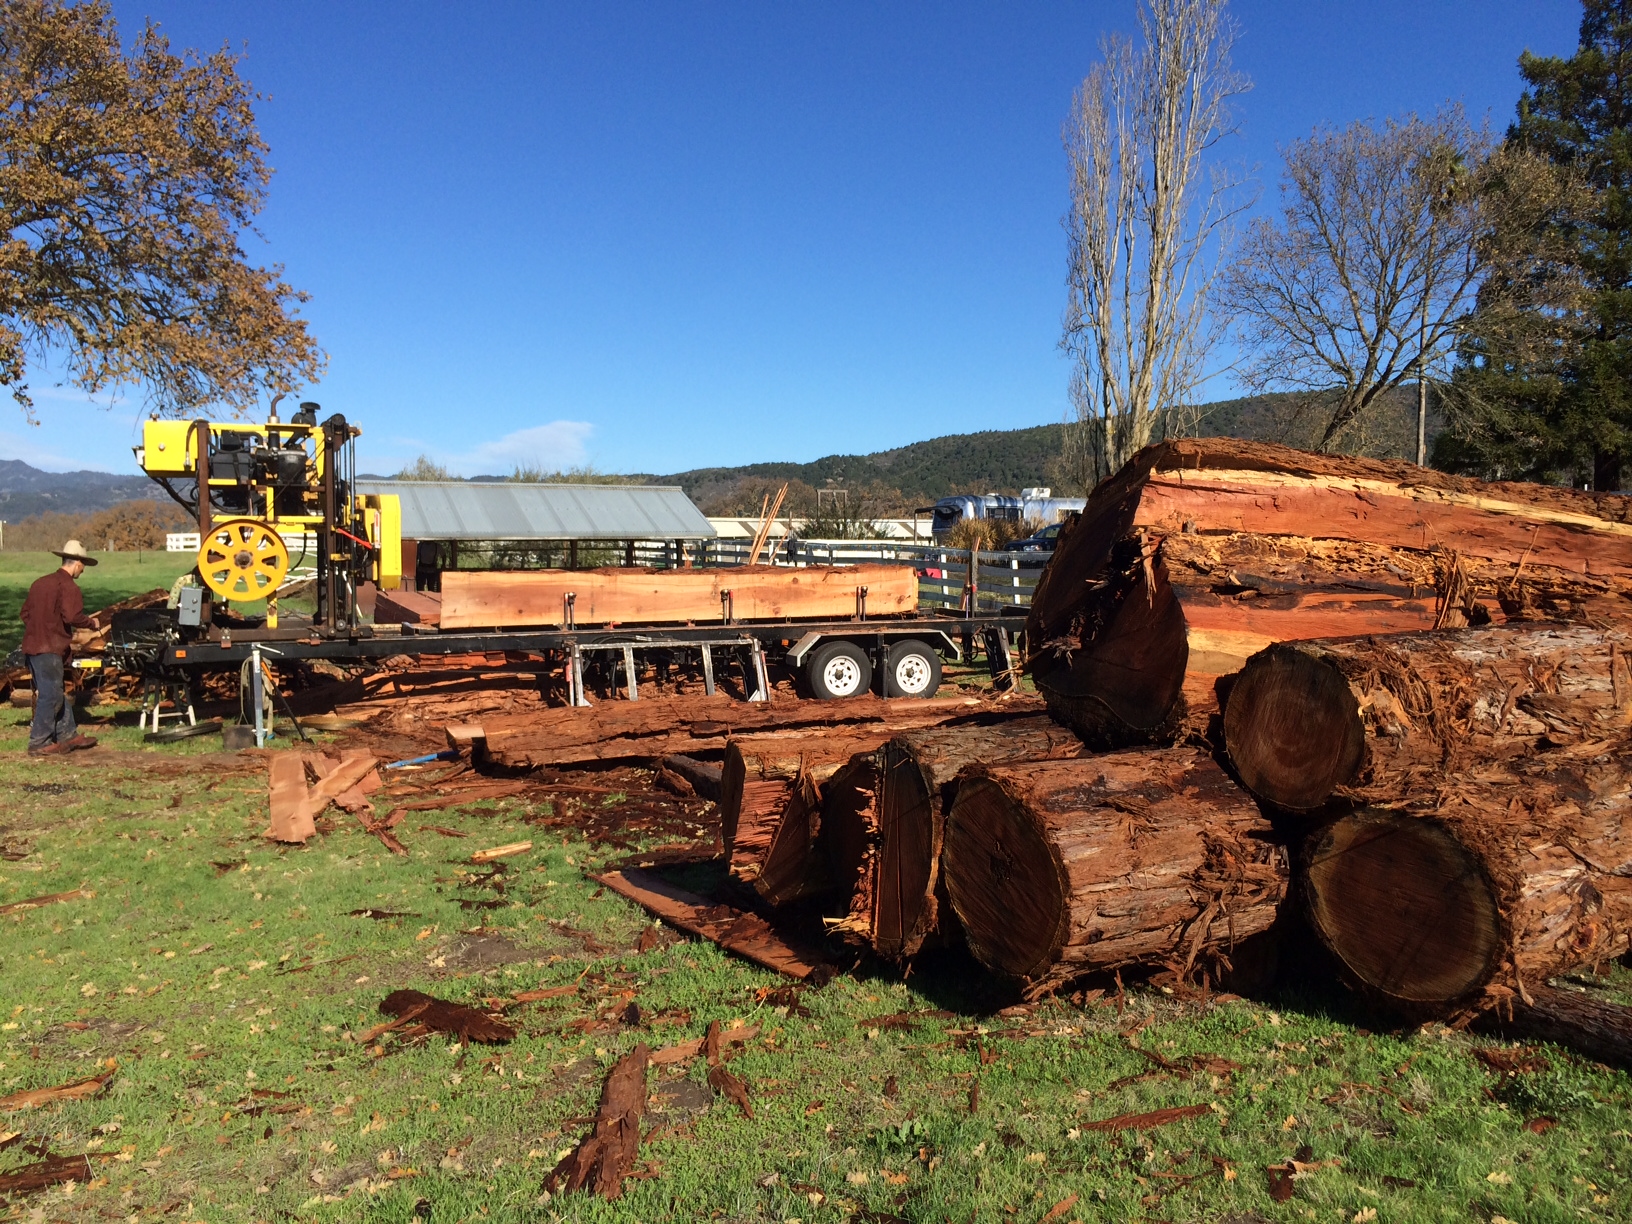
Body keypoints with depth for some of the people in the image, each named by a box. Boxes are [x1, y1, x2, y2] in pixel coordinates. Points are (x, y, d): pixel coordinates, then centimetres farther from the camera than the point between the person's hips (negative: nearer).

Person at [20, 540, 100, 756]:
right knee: (51, 696, -3)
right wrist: (92, 623, -5)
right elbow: (72, 616, -22)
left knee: (56, 693, 15)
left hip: (33, 646, 9)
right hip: (50, 649, -9)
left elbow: (25, 613, 19)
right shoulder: (68, 586, -12)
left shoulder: (41, 582, 15)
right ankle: (38, 743, 1)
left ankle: (67, 736, 22)